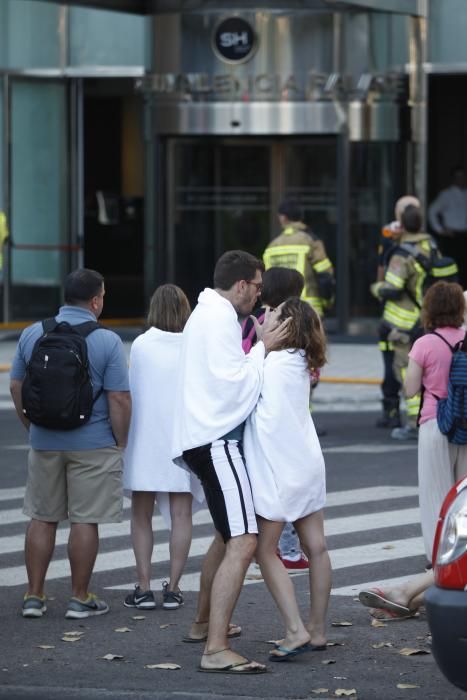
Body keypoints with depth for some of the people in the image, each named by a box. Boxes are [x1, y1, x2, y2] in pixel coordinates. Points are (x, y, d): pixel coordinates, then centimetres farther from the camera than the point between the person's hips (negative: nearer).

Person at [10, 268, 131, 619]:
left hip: (44, 442, 4)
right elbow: (119, 399, -14)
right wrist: (121, 443, -3)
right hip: (93, 445, -4)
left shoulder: (32, 334, 1)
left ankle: (35, 595, 14)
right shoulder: (107, 341, -12)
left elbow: (16, 387, 8)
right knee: (85, 521, 3)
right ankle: (80, 598, 7)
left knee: (42, 519, 12)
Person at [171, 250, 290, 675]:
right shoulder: (220, 319, -14)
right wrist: (262, 349, -9)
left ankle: (205, 623, 41)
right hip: (215, 440, -11)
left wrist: (259, 346, 10)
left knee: (227, 535, 28)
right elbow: (235, 384, -19)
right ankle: (216, 651, -27)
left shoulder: (209, 314, 19)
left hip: (208, 438, 11)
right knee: (243, 543, -19)